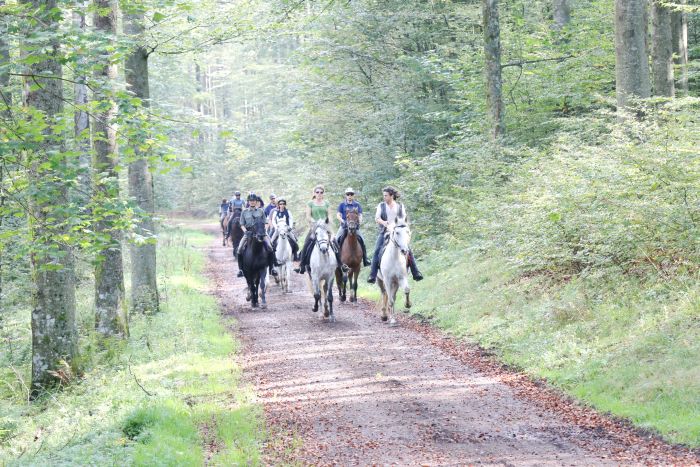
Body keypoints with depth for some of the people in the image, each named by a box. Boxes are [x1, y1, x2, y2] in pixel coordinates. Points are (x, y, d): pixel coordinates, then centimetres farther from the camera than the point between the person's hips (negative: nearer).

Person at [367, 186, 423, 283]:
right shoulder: (381, 205, 9)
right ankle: (372, 276, -19)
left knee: (409, 251, -11)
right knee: (377, 251, -17)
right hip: (384, 232, 0)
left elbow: (404, 219, 9)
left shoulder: (400, 206, 11)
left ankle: (416, 273, -5)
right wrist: (384, 223, -22)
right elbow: (377, 218, -1)